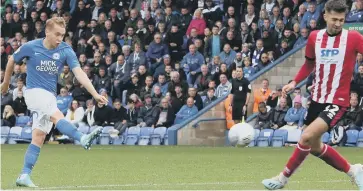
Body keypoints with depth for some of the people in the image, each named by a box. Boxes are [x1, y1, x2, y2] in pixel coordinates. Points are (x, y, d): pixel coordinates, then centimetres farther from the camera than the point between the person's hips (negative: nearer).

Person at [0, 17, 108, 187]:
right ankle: (83, 139, -52)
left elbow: (79, 73, -14)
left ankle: (24, 176, 3)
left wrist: (95, 94, -26)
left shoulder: (66, 51, -5)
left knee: (39, 137, 1)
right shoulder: (30, 47, -9)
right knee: (57, 116, -28)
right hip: (34, 92, -5)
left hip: (50, 96, 5)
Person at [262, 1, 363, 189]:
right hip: (317, 99, 6)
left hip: (337, 101, -6)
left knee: (307, 137, -20)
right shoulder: (315, 37, 2)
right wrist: (294, 83, 6)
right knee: (315, 147, 15)